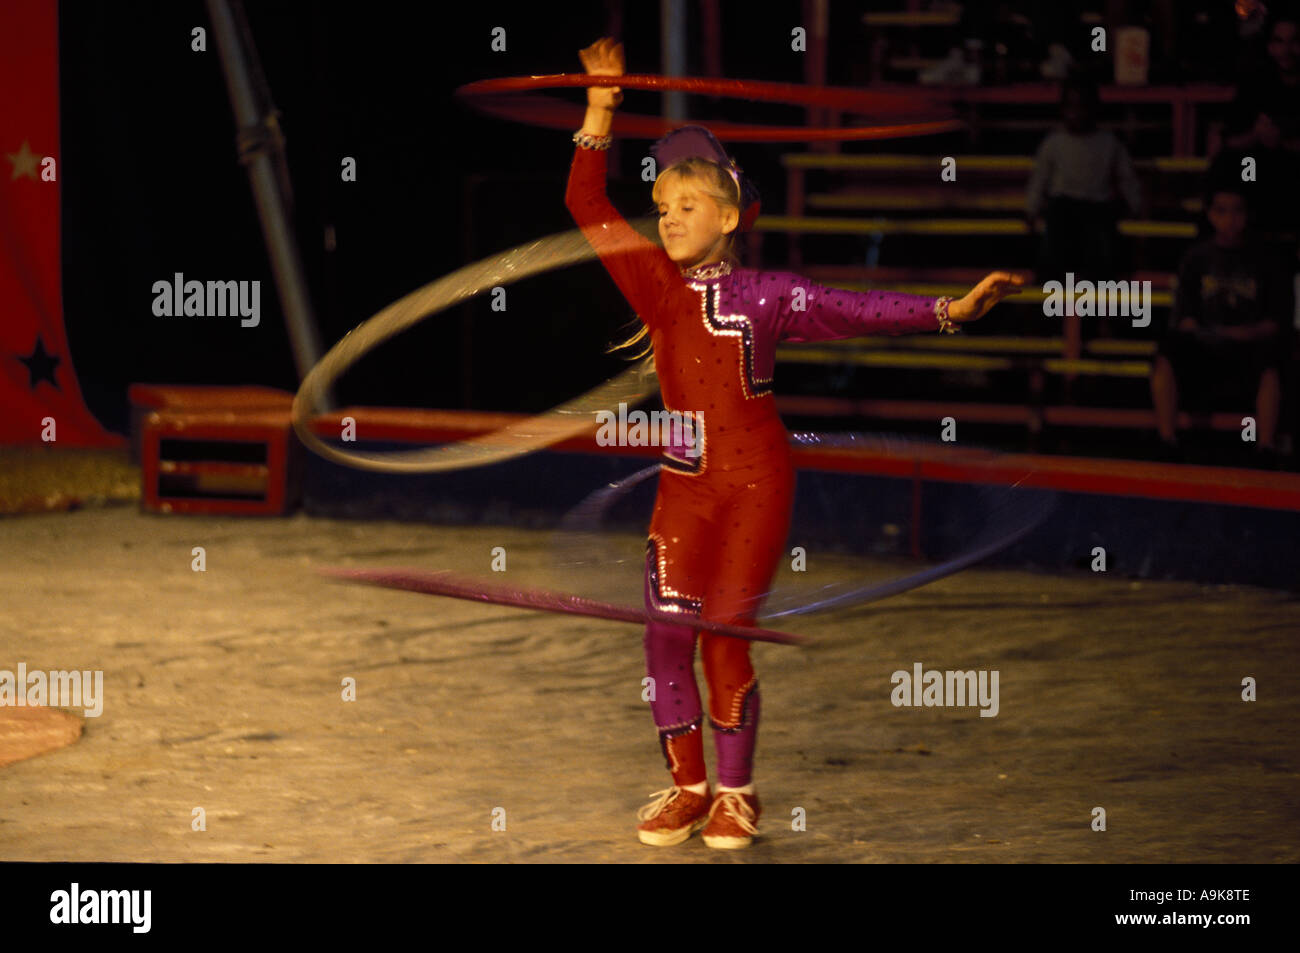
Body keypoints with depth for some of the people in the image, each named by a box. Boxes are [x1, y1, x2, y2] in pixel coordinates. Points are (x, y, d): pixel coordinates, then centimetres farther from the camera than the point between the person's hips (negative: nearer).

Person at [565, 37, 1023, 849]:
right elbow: (589, 206, -1)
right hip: (685, 483, 3)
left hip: (758, 483, -3)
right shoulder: (655, 285, 2)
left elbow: (857, 312, -8)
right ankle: (686, 786, 12)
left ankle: (737, 794, 12)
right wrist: (601, 110, -9)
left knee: (727, 634, -1)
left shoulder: (768, 295, -4)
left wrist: (951, 311, -17)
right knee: (668, 630, -1)